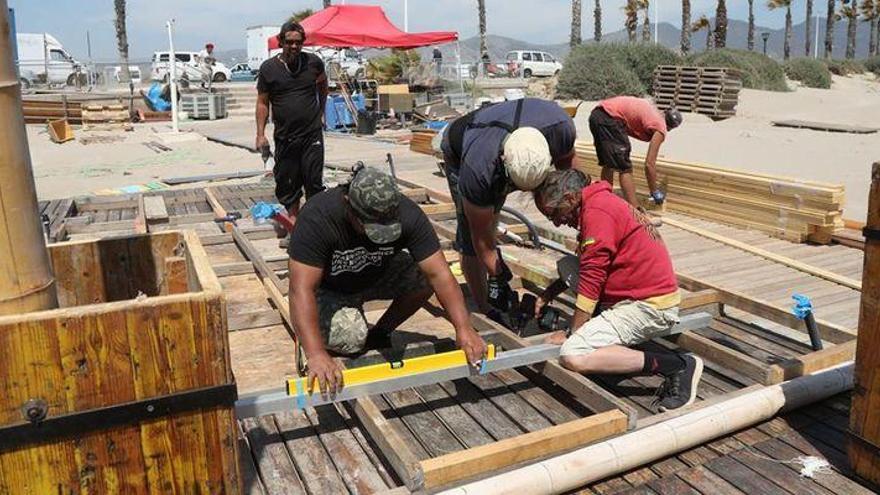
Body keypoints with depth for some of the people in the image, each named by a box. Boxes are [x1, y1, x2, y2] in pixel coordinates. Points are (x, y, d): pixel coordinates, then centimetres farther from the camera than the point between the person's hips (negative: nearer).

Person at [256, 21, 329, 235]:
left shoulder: (313, 62, 1)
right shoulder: (268, 68, -2)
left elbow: (323, 86, 22)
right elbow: (262, 103, 3)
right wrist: (261, 134, -3)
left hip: (312, 134, 0)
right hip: (284, 137, 0)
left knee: (314, 180, -1)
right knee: (287, 181, 8)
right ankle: (292, 217, 22)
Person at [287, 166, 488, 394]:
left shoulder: (407, 214, -27)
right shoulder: (317, 217, -35)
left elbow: (440, 274, -27)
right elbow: (302, 289, -41)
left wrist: (463, 328, -39)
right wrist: (316, 355, -51)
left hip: (377, 276, 4)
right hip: (330, 290, -4)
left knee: (425, 275, -21)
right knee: (351, 338, -30)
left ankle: (380, 333, 2)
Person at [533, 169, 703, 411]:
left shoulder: (597, 213, -18)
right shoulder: (600, 202, 15)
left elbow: (590, 280, -18)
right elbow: (585, 268, 28)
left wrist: (572, 333, -8)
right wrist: (550, 292, 18)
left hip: (650, 307, -10)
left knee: (572, 357, -21)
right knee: (566, 265, 12)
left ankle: (677, 366, -15)